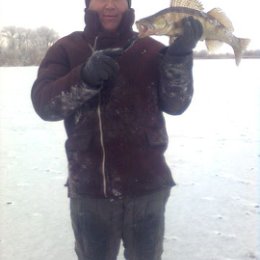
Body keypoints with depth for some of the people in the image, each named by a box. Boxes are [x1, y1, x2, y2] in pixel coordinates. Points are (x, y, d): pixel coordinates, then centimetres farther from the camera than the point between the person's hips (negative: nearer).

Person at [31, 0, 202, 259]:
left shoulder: (151, 49, 2)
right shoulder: (66, 49, 0)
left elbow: (176, 104, -6)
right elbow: (43, 103, -13)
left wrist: (179, 55, -21)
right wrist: (86, 77, -29)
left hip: (147, 185, 1)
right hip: (90, 188, -1)